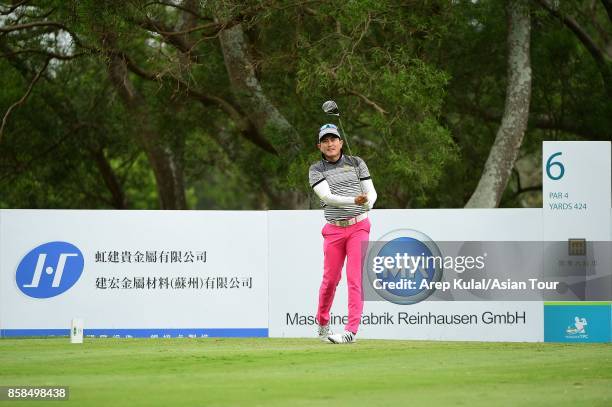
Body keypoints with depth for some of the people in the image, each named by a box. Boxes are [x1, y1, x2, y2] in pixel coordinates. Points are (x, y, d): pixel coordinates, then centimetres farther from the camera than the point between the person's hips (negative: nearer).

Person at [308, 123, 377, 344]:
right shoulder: (316, 170, 3)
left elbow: (371, 193, 5)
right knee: (330, 279, 6)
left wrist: (368, 203, -18)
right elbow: (326, 196, -13)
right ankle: (322, 325, 26)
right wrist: (353, 201, -28)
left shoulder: (357, 163, 7)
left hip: (358, 226, 0)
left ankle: (351, 330, -14)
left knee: (355, 278, -10)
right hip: (334, 230, 1)